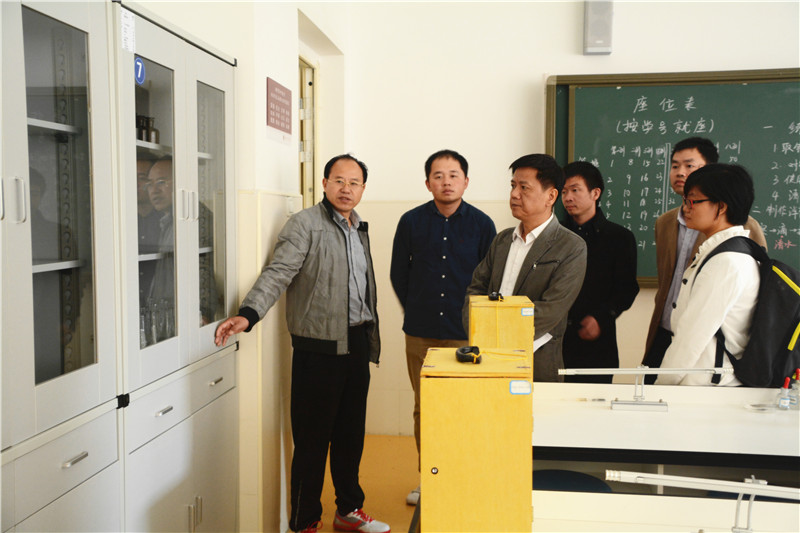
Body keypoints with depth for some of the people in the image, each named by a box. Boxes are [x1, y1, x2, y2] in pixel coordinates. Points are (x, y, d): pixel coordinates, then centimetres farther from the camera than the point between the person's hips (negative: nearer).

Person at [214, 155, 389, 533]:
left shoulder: (359, 228, 16)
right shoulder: (305, 225, -8)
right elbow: (278, 272, -20)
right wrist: (248, 314, -36)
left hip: (356, 343, 7)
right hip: (319, 347, -7)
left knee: (351, 432, 16)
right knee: (312, 438, 0)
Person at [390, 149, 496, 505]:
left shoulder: (481, 224, 0)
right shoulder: (411, 221, 3)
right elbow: (398, 274, 12)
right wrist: (416, 312, 12)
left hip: (465, 333, -1)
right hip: (420, 334, 2)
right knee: (424, 408, 9)